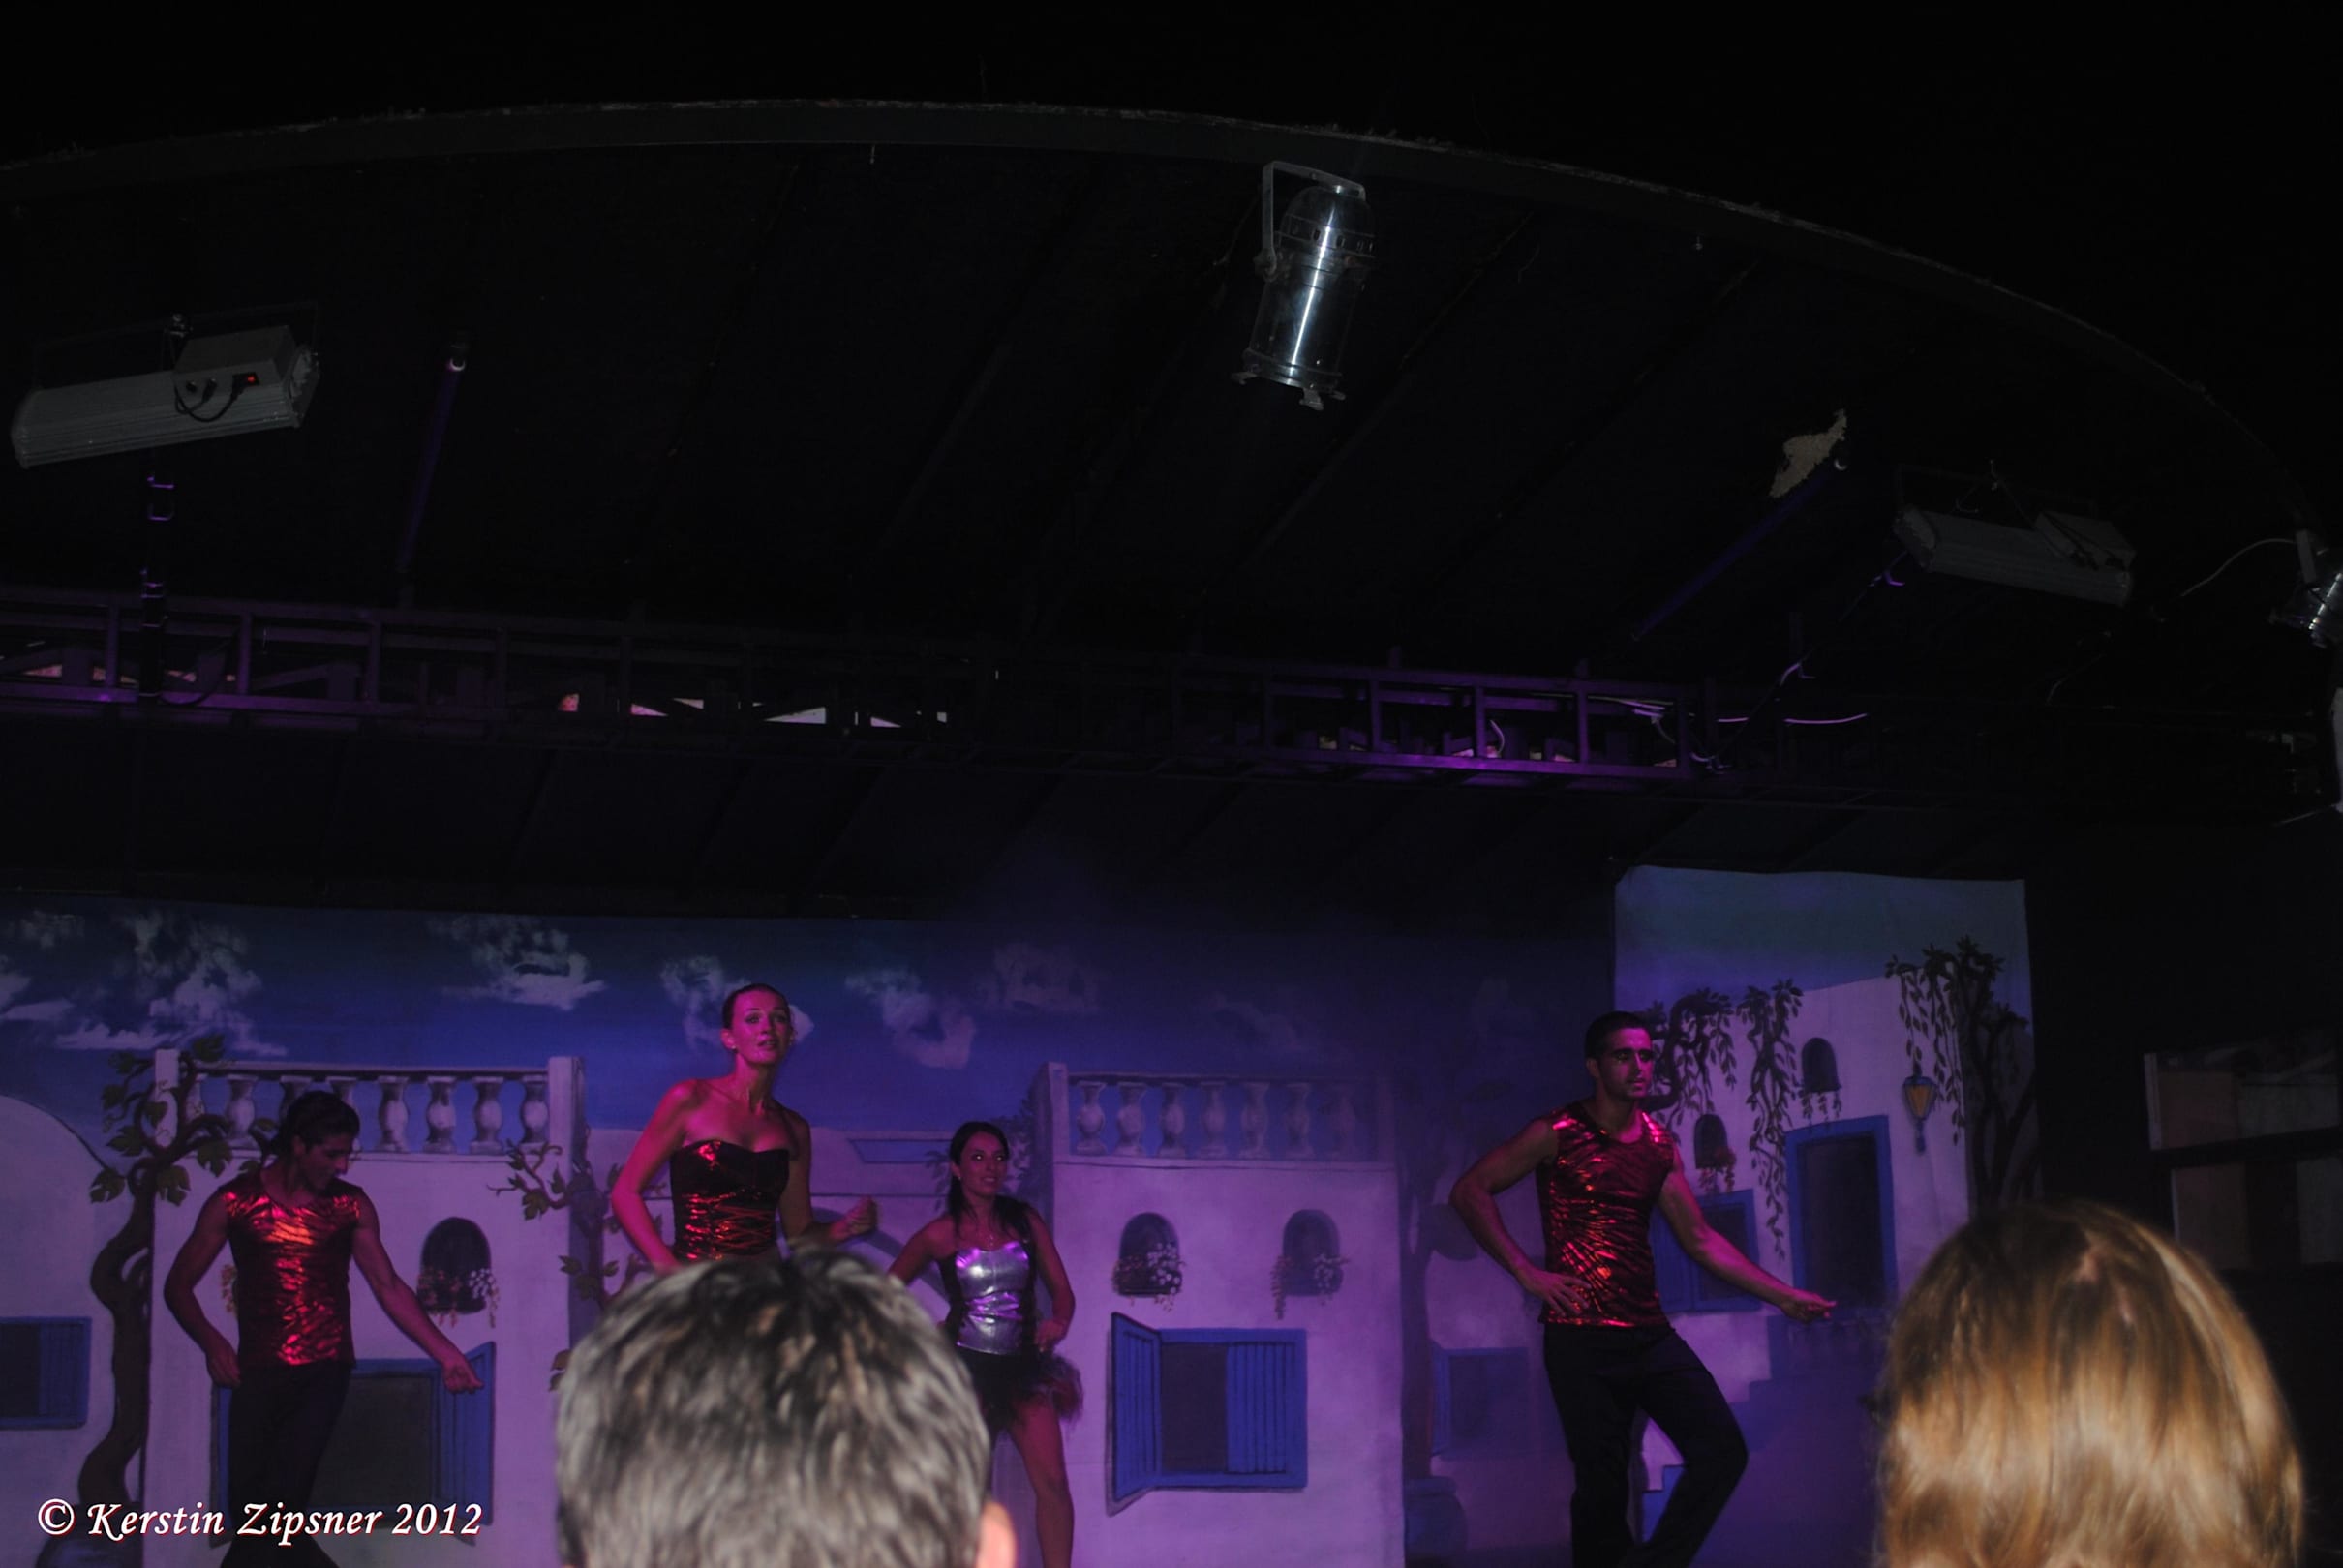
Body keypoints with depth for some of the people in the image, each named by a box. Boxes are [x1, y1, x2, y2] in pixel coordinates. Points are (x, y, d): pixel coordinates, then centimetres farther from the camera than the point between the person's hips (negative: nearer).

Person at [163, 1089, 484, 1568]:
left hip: (324, 1372, -1)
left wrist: (445, 1354, -6)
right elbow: (178, 1285, 3)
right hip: (257, 1373, 1)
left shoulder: (351, 1206, 3)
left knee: (280, 1504, -14)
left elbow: (389, 1287, 3)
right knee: (248, 1510, 2)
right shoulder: (234, 1202, -1)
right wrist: (210, 1341, -15)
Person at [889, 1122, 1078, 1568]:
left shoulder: (1025, 1221, 5)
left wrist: (1058, 1322, -13)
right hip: (967, 1367, -2)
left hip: (1023, 1364, 2)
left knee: (1052, 1481, -11)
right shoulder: (940, 1235, -2)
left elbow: (1061, 1288, 6)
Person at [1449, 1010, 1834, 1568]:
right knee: (1602, 1485, -2)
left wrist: (1782, 1295, 11)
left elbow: (1700, 1239, 16)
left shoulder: (1660, 1144, 12)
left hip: (1650, 1333, 5)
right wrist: (1526, 1271, -12)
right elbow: (1469, 1191, -7)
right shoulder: (1559, 1134, -4)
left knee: (1722, 1451, -7)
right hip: (1581, 1339, -5)